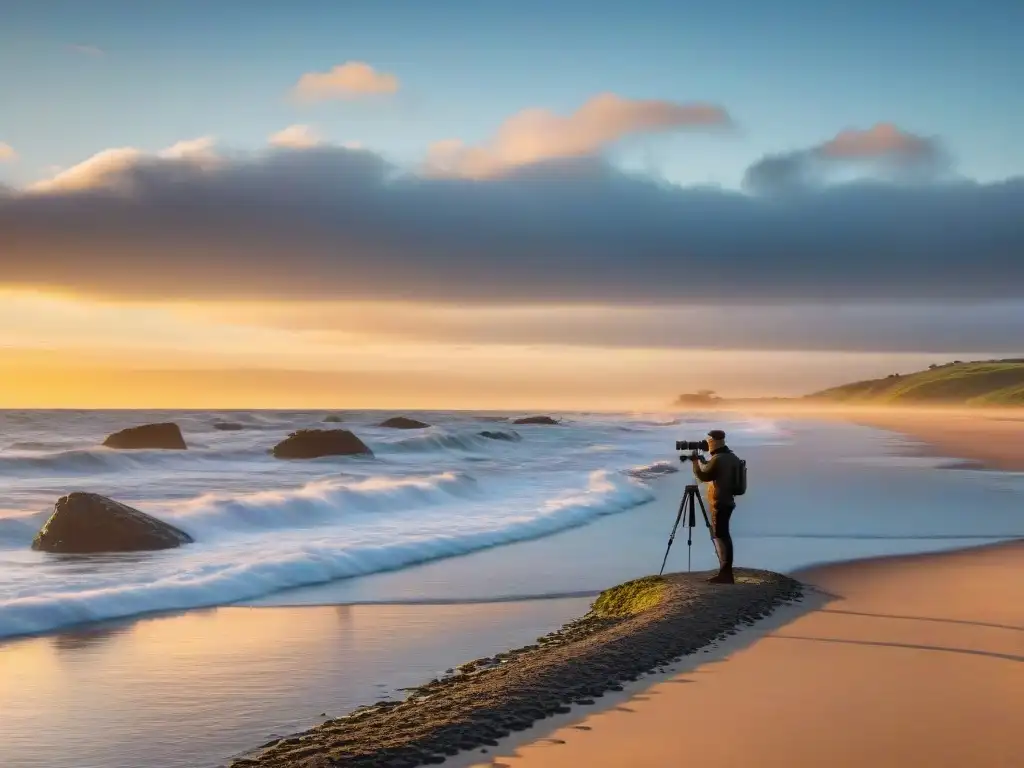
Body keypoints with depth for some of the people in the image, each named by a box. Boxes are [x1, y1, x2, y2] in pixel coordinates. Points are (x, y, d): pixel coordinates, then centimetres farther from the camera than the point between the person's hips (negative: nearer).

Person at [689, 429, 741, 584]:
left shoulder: (718, 459, -19)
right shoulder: (731, 458, 11)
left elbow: (703, 476, -13)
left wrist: (696, 461, -1)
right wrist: (701, 460, 19)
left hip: (719, 503, -10)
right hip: (727, 501, 10)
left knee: (720, 536, -8)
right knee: (723, 535, 15)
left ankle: (726, 574, -11)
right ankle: (726, 572, 19)